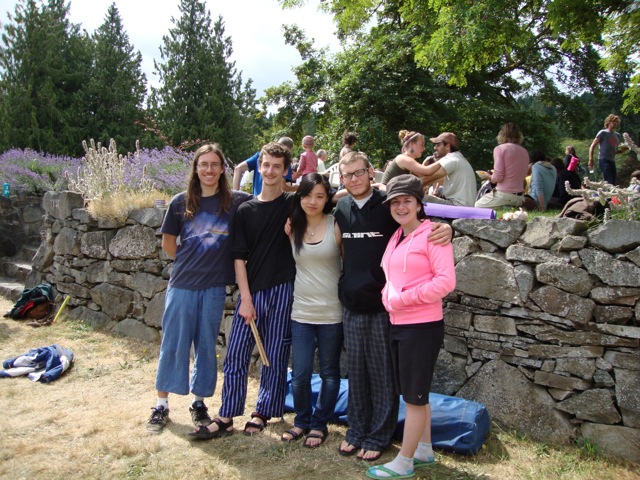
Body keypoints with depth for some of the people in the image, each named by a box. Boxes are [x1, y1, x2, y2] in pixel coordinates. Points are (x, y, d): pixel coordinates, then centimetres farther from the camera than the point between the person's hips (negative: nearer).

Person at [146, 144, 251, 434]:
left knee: (206, 345, 9)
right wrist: (189, 264, 6)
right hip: (182, 284, 0)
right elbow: (168, 243, 10)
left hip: (214, 286, 0)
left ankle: (199, 403, 25)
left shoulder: (236, 201, -1)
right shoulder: (181, 202, 1)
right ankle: (162, 404, 22)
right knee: (173, 343, 7)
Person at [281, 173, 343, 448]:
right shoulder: (293, 227, 3)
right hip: (301, 311, 2)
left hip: (331, 312, -2)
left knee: (329, 372, 11)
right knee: (300, 374, 4)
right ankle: (301, 420, 28)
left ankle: (319, 424, 29)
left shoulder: (336, 226, -6)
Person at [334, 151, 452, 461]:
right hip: (351, 306, 5)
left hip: (382, 305, -4)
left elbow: (424, 224, -4)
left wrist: (446, 228, -25)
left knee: (382, 373, 7)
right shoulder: (341, 209, 6)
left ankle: (378, 435, 23)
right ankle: (357, 429, 31)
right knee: (355, 371, 15)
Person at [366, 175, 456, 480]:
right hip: (398, 325, 8)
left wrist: (403, 299, -17)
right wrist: (388, 299, 5)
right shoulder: (395, 237, 11)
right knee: (415, 393, 18)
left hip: (423, 326, -8)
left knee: (414, 395, 3)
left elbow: (446, 281, -18)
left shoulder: (432, 234, -11)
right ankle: (424, 449, 34)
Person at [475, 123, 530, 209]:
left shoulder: (500, 149, -8)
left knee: (476, 206, 10)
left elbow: (497, 177, -15)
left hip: (504, 194, -6)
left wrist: (489, 176, 7)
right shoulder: (525, 152, 9)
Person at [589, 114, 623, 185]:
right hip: (603, 160, -7)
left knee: (613, 184, 4)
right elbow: (592, 146, -4)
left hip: (612, 161, 7)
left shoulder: (617, 135, 19)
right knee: (609, 183, -18)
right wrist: (591, 160, -14)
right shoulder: (603, 133, 0)